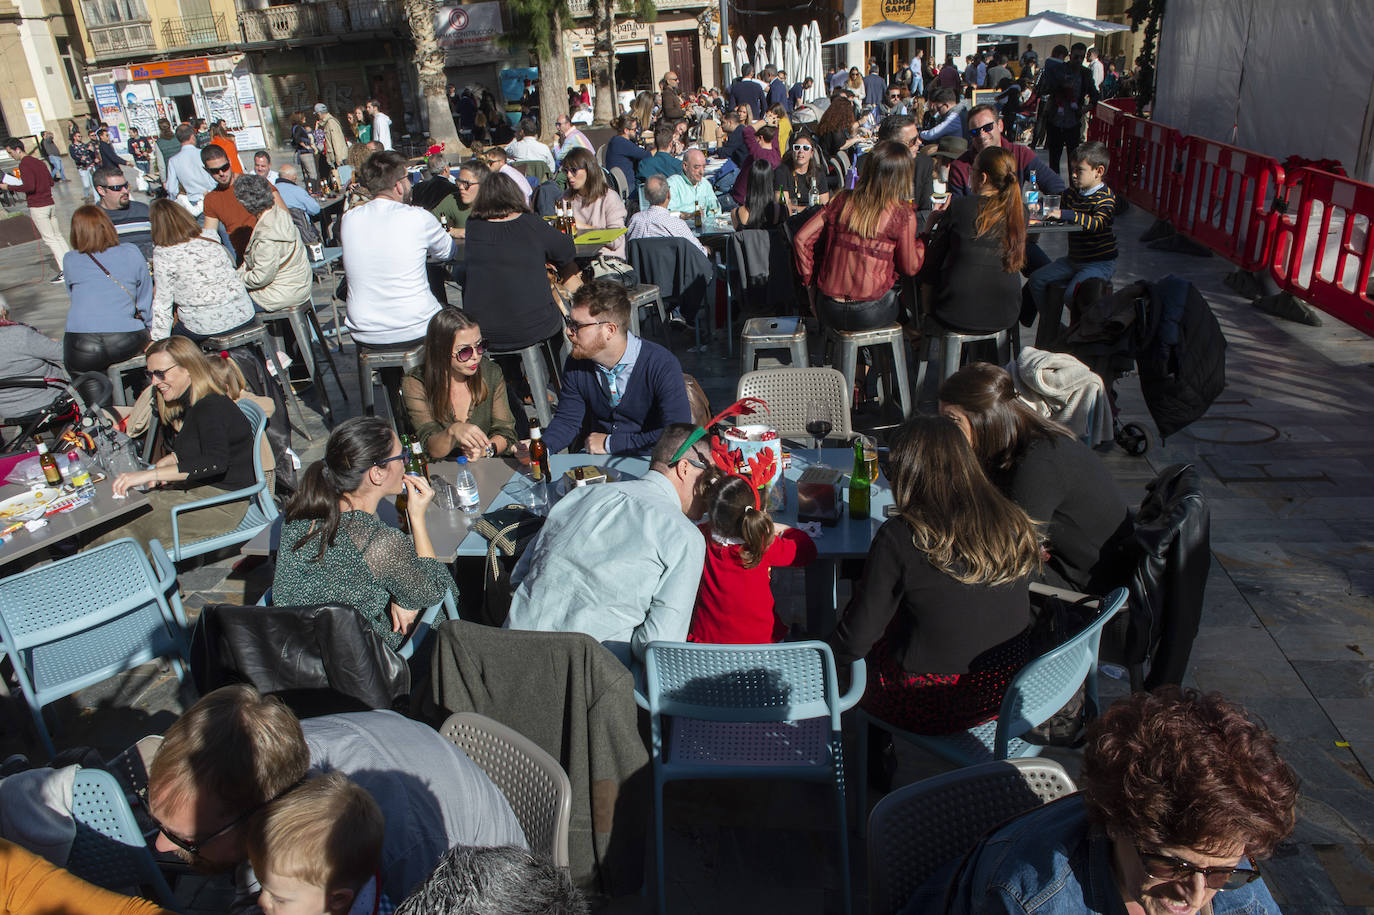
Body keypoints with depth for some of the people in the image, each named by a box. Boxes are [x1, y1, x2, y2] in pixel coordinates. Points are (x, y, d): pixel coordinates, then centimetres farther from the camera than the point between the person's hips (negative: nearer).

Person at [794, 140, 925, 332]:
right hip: (869, 314, -4)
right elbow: (909, 269, -1)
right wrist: (921, 243, 16)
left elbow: (802, 239, 2)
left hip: (828, 311, 4)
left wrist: (810, 279, 12)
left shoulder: (842, 200, 2)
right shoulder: (903, 214, -9)